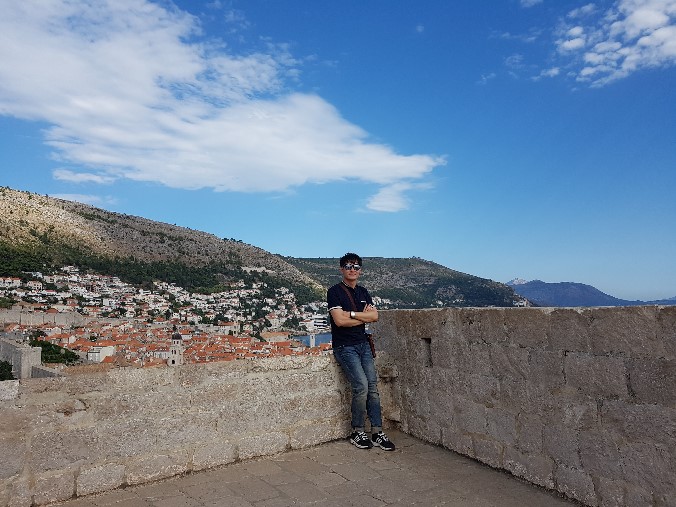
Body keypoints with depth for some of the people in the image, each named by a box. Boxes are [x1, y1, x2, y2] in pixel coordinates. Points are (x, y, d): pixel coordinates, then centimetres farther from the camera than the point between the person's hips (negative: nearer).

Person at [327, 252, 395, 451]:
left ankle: (377, 432, 8)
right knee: (361, 386, -15)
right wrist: (363, 316, -5)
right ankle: (357, 432, 2)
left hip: (363, 343, 6)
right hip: (345, 346, -6)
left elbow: (374, 316, 0)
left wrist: (351, 313, -11)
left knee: (373, 386, 0)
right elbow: (339, 320, -17)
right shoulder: (335, 291, -5)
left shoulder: (363, 292, 13)